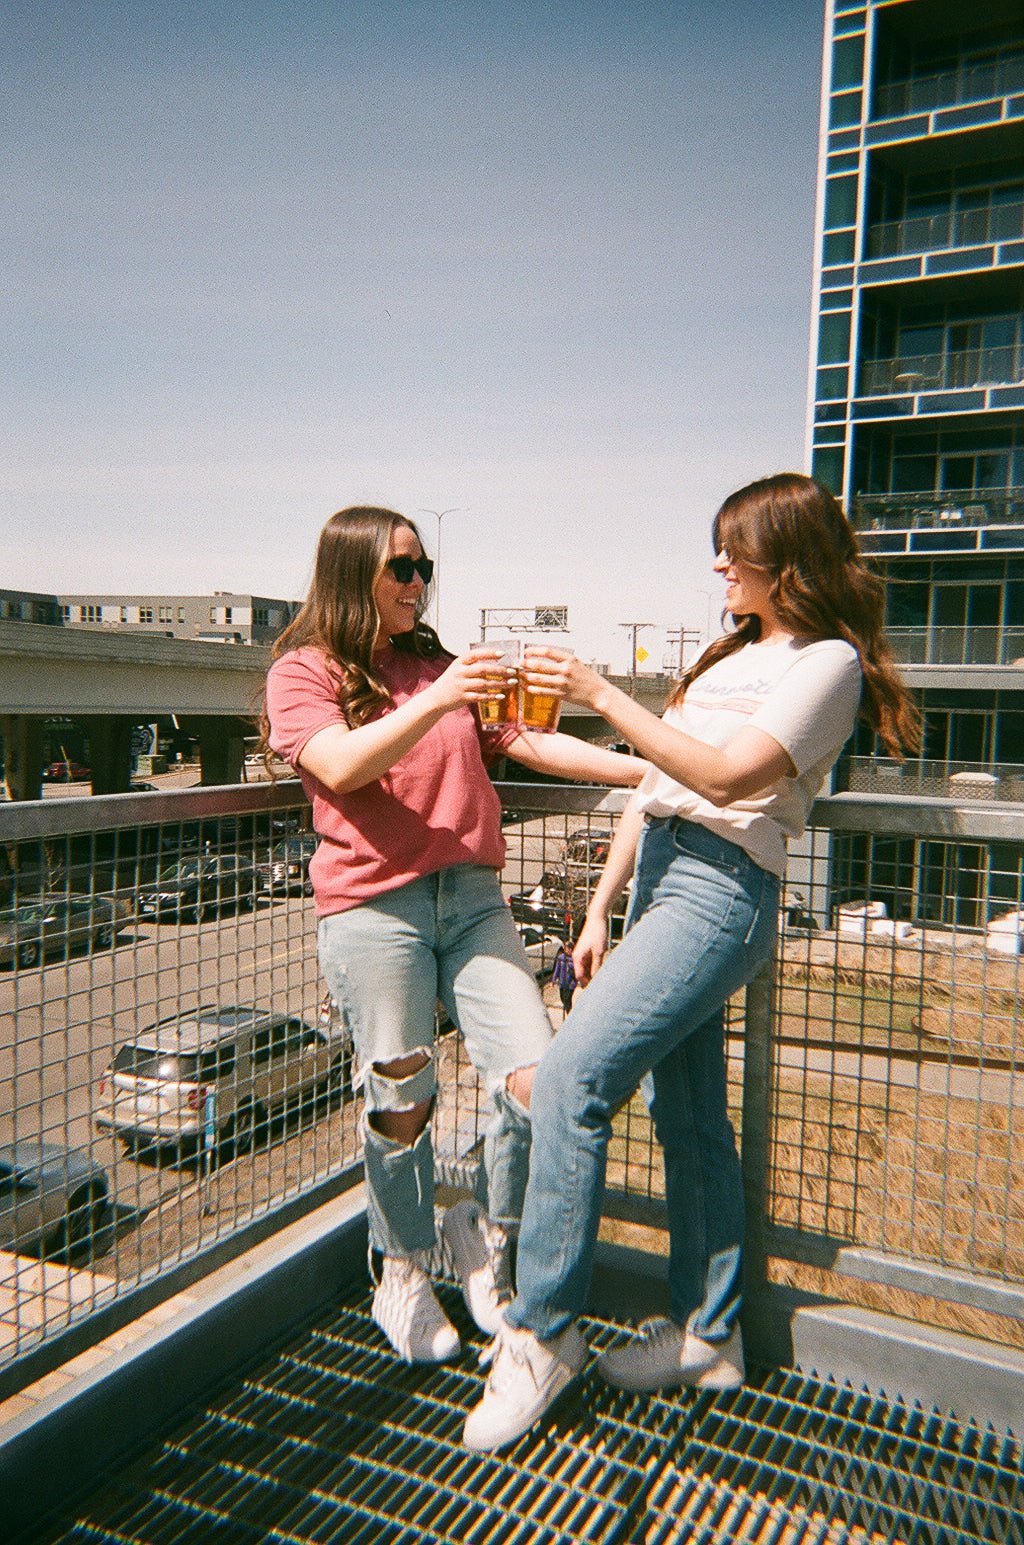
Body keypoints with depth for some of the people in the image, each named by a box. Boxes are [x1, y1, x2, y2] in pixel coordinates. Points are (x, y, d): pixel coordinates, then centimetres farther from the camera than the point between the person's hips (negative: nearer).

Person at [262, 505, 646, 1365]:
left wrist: (654, 770, 5)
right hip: (372, 910, -4)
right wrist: (436, 703, -28)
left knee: (539, 1082, -5)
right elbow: (340, 766, -15)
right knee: (401, 1105, 3)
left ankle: (488, 1237, 23)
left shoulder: (438, 666, 19)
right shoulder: (305, 672, 4)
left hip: (470, 898, 5)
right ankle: (402, 1275, 29)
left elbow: (531, 744, 13)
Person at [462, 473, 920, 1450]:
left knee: (572, 1077, -18)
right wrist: (600, 910, 15)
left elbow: (727, 776, -17)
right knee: (688, 1117, 12)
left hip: (719, 889, -8)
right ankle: (707, 1336, 24)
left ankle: (540, 1334, -6)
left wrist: (604, 697, -16)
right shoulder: (734, 654, 23)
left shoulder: (827, 662, -3)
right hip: (660, 875, 9)